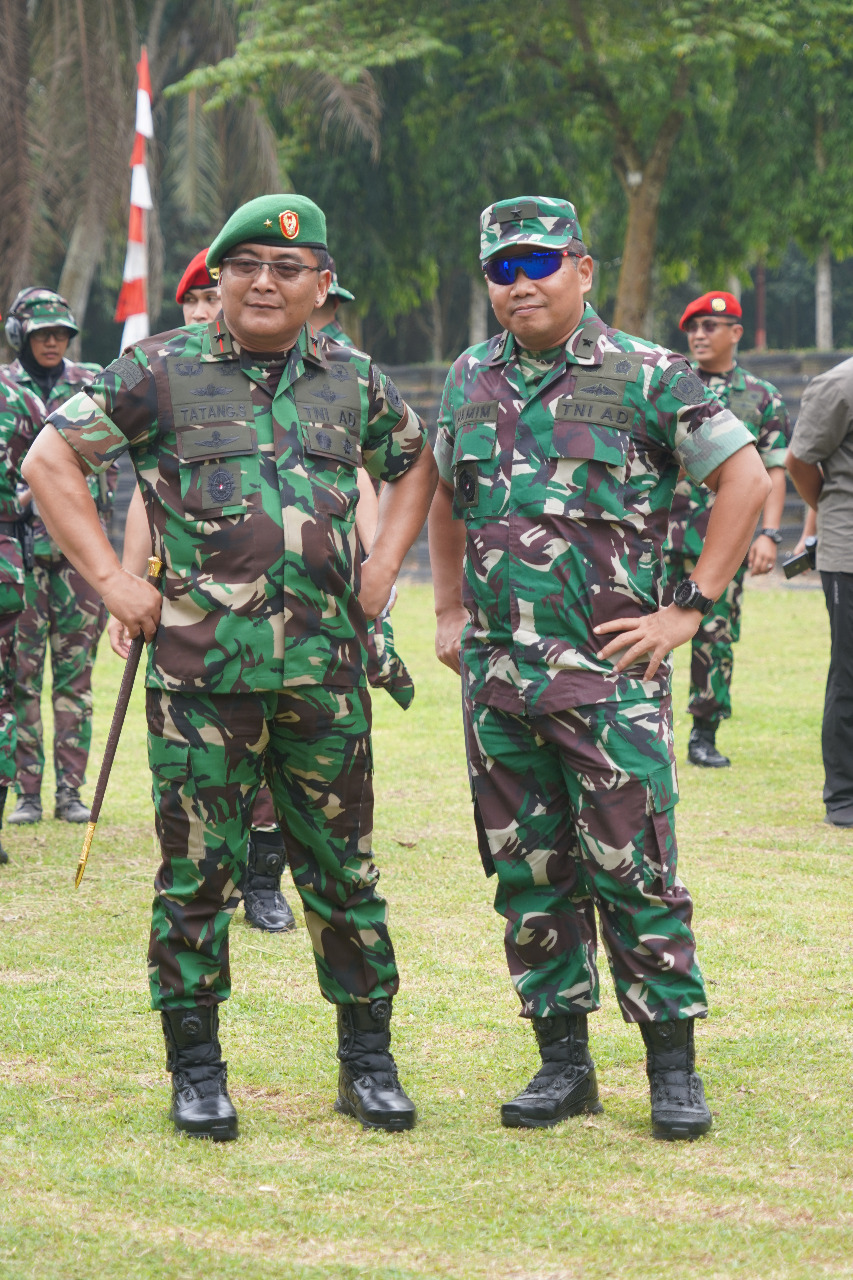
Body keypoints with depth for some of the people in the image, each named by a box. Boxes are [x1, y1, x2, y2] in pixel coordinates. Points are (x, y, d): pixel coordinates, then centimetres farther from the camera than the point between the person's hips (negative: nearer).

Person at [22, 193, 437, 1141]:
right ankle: (196, 1071, 12)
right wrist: (110, 578, -5)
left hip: (325, 666, 3)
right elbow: (48, 462, 1)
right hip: (200, 663, -3)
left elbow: (414, 465, 27)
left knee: (341, 865, 8)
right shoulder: (160, 373, -1)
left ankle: (368, 1061, 18)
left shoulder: (355, 383, 10)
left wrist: (382, 566, 13)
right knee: (198, 867, 1)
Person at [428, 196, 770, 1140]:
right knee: (527, 873, 7)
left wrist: (690, 607, -7)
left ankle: (674, 1070, 4)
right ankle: (563, 1062, 16)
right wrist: (448, 612, 17)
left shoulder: (644, 377, -5)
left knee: (632, 869, -5)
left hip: (608, 672, -5)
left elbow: (745, 478, -4)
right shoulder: (470, 381, 11)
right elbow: (445, 498, 26)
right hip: (496, 674, 5)